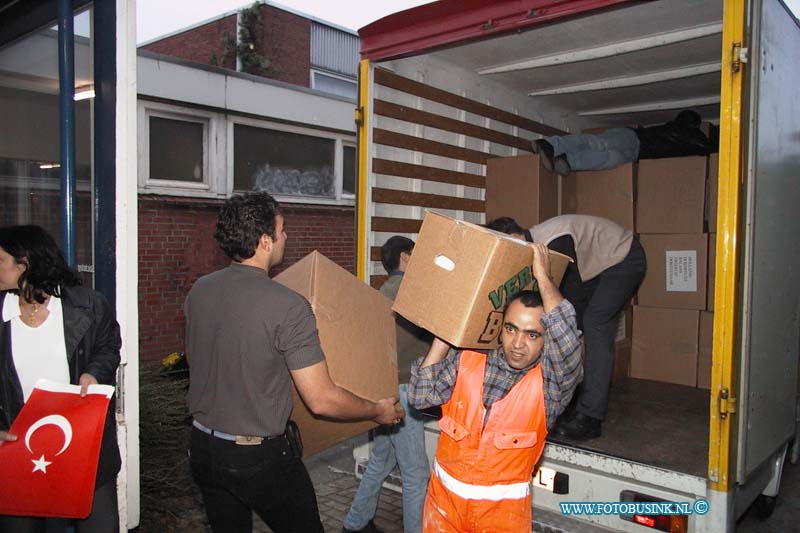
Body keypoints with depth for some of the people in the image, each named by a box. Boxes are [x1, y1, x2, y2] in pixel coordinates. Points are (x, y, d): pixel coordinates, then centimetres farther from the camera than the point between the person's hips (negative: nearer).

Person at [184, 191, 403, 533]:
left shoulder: (198, 291, -4)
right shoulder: (288, 306, -23)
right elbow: (321, 400, -21)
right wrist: (379, 411, -4)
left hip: (203, 449, 6)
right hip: (261, 456, -6)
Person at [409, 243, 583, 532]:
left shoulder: (551, 380, -12)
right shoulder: (465, 360, -5)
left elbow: (566, 340, -32)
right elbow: (420, 397, -10)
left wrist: (543, 277, -23)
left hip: (503, 508, -2)